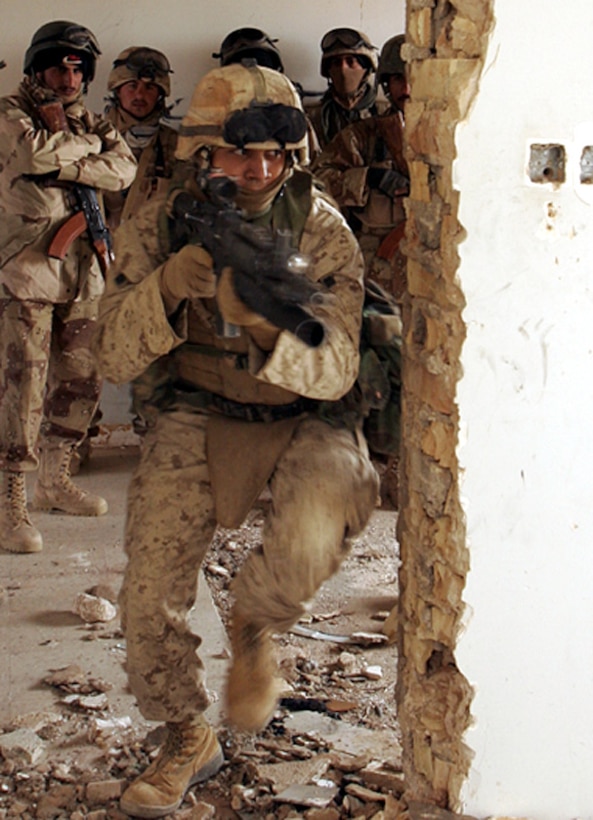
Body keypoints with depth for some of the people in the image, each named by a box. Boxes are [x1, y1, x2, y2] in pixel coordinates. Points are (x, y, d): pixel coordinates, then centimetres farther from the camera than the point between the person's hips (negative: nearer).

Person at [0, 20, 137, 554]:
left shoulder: (89, 123, 17)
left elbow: (123, 169, -2)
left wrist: (65, 164, -15)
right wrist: (86, 144, -4)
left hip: (83, 273, 6)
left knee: (80, 383, 11)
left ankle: (55, 482, 27)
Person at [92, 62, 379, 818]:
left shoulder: (323, 232, -11)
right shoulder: (158, 229, -7)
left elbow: (335, 371, -17)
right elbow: (115, 360, -9)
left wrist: (267, 321, -38)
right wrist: (170, 282, -28)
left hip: (300, 415, -1)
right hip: (194, 416, 2)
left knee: (318, 525, -34)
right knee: (150, 591, -14)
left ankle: (253, 626, 1)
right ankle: (187, 741, 15)